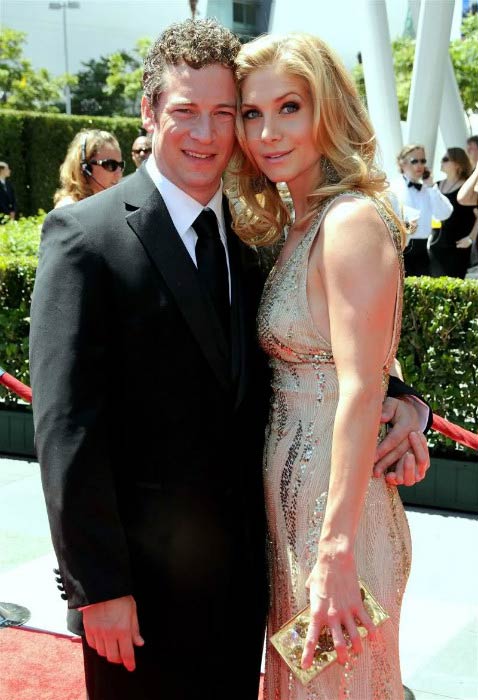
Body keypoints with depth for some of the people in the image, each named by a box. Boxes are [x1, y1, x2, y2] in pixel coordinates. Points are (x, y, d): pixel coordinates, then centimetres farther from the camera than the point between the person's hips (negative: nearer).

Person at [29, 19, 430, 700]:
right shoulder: (86, 235, -12)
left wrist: (398, 402, -9)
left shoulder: (249, 238, 7)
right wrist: (99, 586, -16)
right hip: (140, 572, -5)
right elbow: (67, 426, -15)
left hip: (244, 563, 6)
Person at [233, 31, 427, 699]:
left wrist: (336, 554, -28)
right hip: (290, 501, 9)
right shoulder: (295, 225, 10)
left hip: (337, 507, -9)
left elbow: (361, 394, -25)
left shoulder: (352, 221, -18)